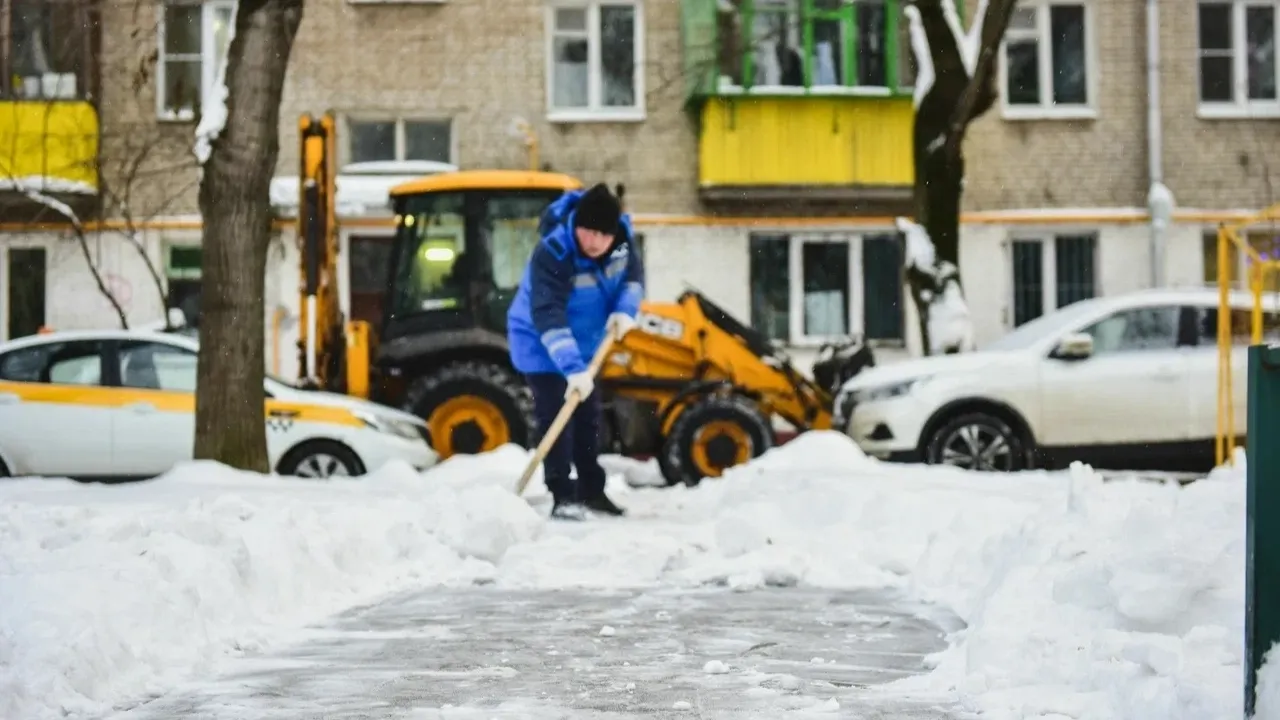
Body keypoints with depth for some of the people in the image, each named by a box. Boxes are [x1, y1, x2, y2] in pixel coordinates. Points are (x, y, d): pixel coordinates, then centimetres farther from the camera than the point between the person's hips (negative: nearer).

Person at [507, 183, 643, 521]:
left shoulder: (623, 236, -17)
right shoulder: (551, 254, -36)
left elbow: (634, 276, 2)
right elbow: (549, 318, -41)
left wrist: (624, 311, -18)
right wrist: (573, 368, -48)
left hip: (583, 342, 7)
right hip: (542, 344, -7)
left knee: (589, 416, 14)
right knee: (556, 417, -14)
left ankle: (591, 490, 26)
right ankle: (563, 496, -11)